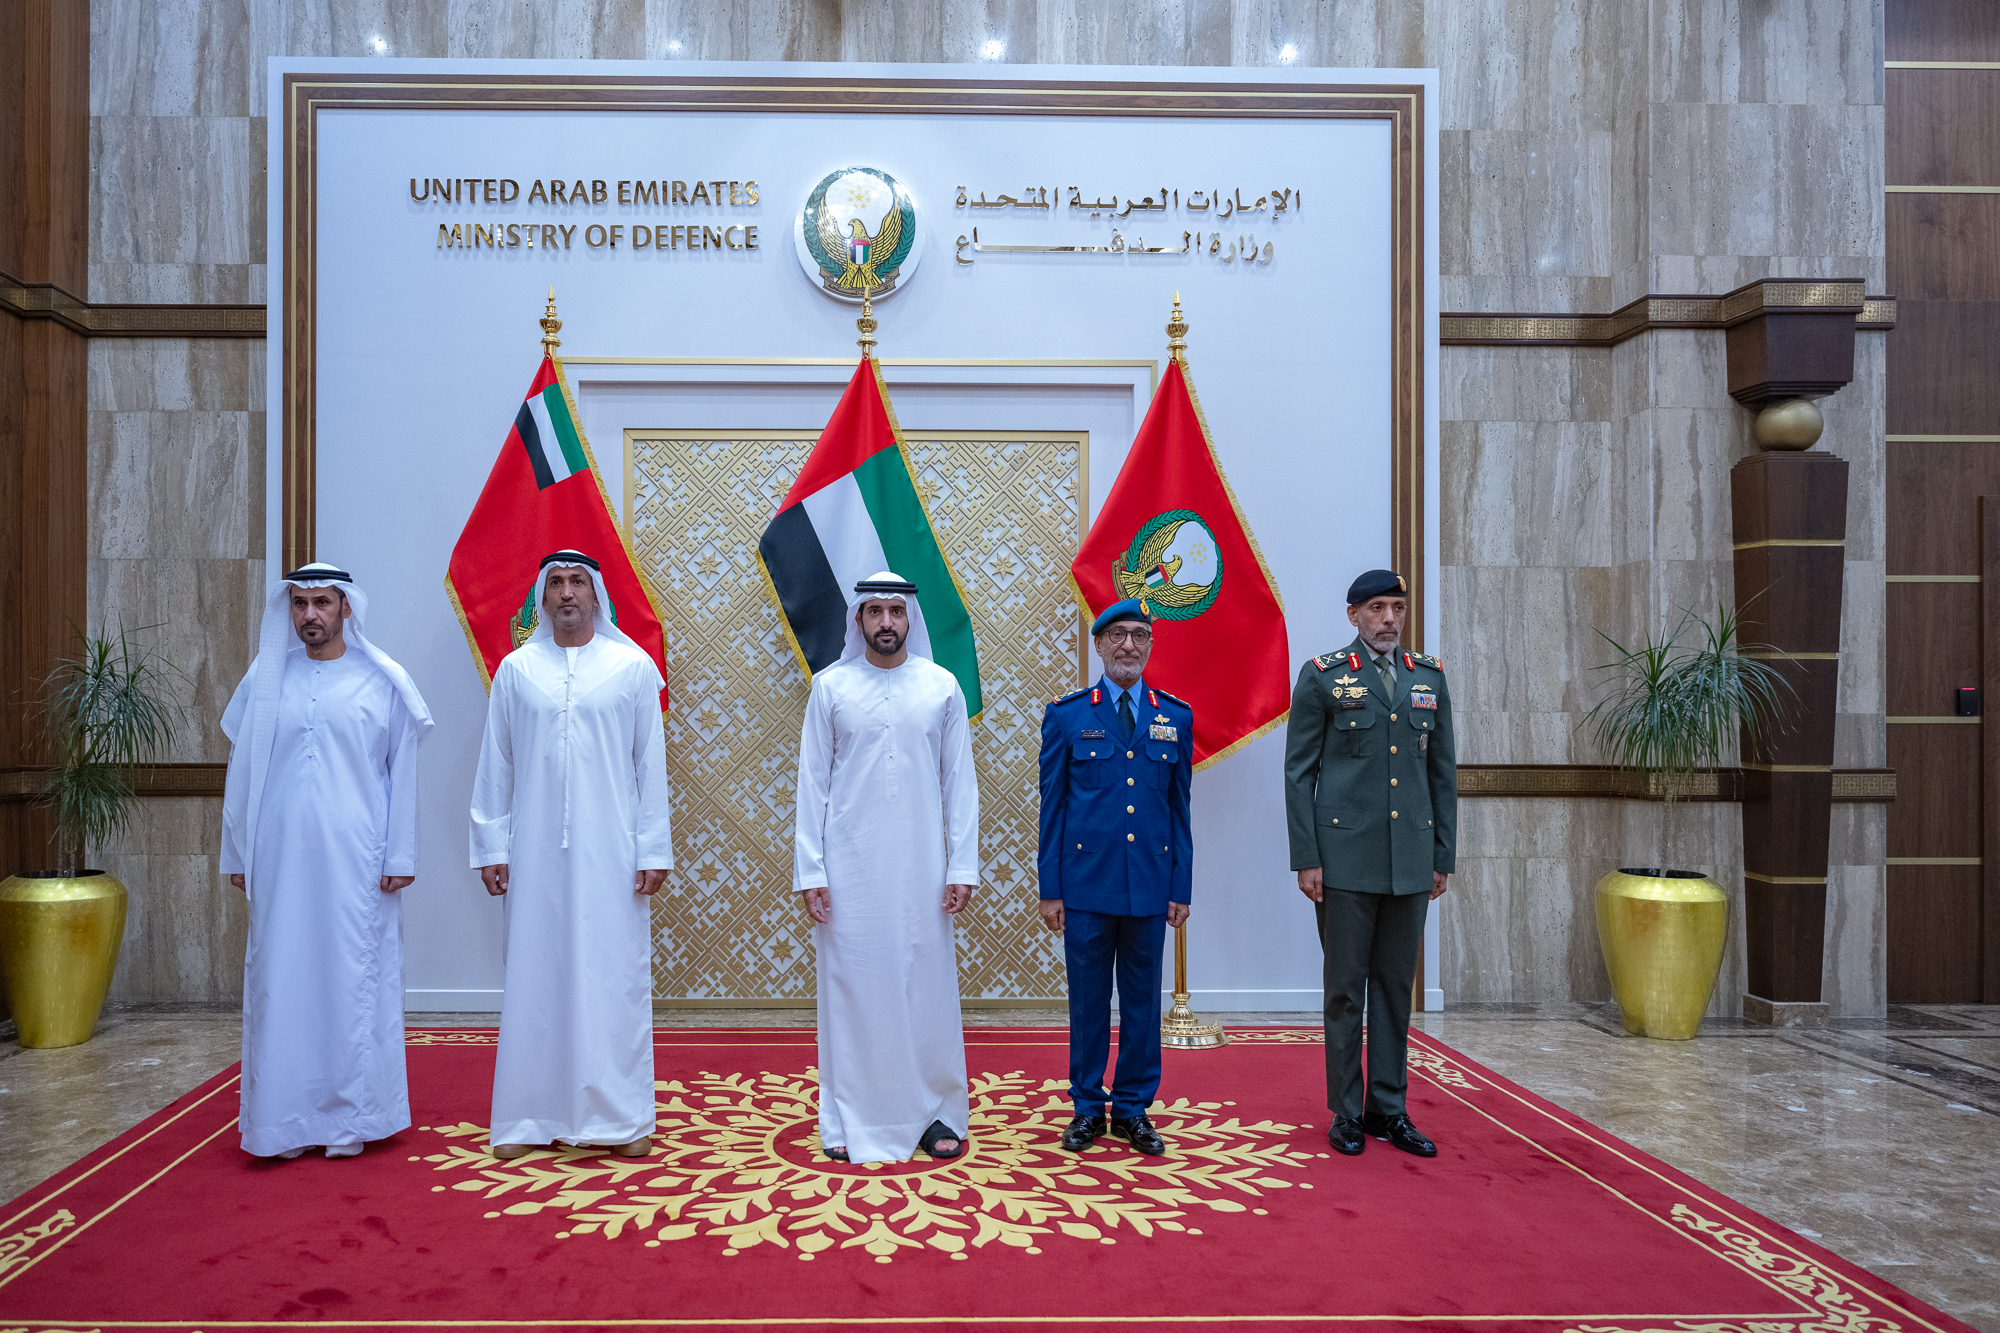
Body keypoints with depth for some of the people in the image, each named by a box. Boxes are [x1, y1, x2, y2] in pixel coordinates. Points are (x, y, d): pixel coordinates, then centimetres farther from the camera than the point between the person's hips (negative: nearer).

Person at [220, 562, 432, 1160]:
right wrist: (237, 854, 10)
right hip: (280, 858, 3)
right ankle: (286, 1120, 15)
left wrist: (400, 856, -3)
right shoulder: (265, 680, 9)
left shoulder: (383, 681, 2)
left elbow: (403, 773, 1)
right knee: (280, 981, 4)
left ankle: (348, 1118, 12)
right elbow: (242, 771, 13)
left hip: (356, 860, -2)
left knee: (353, 980, 1)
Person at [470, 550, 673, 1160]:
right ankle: (532, 1116, 16)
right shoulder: (516, 669, 8)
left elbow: (651, 765, 2)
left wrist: (653, 851, -2)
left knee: (614, 976, 1)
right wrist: (491, 848, 4)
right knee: (535, 976, 5)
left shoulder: (634, 667, 4)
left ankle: (620, 1117, 11)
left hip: (609, 851, -1)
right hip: (535, 852, 1)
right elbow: (495, 766, 9)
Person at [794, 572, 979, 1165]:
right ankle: (851, 1121, 15)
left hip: (921, 868, 1)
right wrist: (809, 870, -4)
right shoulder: (830, 687, 3)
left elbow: (960, 782, 5)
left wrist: (962, 867, -2)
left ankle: (936, 1113, 17)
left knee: (927, 983, 4)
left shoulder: (942, 687, 4)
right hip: (849, 868, 0)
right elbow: (812, 782, 2)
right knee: (851, 986, 3)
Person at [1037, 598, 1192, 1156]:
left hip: (1150, 885, 2)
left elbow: (1180, 808, 8)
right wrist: (1051, 889, -1)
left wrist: (1181, 887, 4)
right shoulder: (1066, 715, 2)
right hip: (1086, 882, -1)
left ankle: (1134, 1108, 22)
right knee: (1088, 999, 7)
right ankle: (1088, 1108, 21)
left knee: (1142, 999, 9)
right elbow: (1052, 807, 2)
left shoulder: (1176, 718, 7)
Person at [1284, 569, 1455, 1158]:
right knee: (1345, 987, 4)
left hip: (1411, 861, 4)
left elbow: (1443, 772, 13)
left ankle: (1389, 1109, 21)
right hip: (1345, 858, -4)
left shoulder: (1430, 676, 10)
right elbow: (1298, 772, -3)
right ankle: (1346, 1113, 15)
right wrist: (1306, 859, -8)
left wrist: (1443, 856, 10)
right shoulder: (1322, 676, -1)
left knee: (1396, 985, 11)